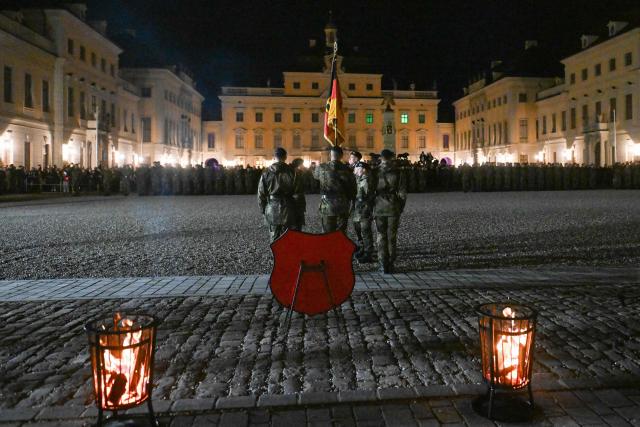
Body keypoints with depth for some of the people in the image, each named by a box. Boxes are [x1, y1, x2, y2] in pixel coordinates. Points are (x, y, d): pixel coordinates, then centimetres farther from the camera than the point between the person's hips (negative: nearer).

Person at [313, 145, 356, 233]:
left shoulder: (322, 168, -6)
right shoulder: (347, 170, -3)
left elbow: (315, 175, 17)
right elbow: (353, 188, 2)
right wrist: (350, 200, 17)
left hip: (327, 207, -1)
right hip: (343, 208, 1)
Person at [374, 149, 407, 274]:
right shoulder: (398, 173, -4)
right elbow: (402, 193, -2)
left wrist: (371, 208, 7)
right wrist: (401, 208, 10)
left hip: (379, 208, 0)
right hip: (394, 208, 1)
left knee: (381, 236, 6)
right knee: (392, 237, 9)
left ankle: (383, 265, 4)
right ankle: (390, 265, 11)